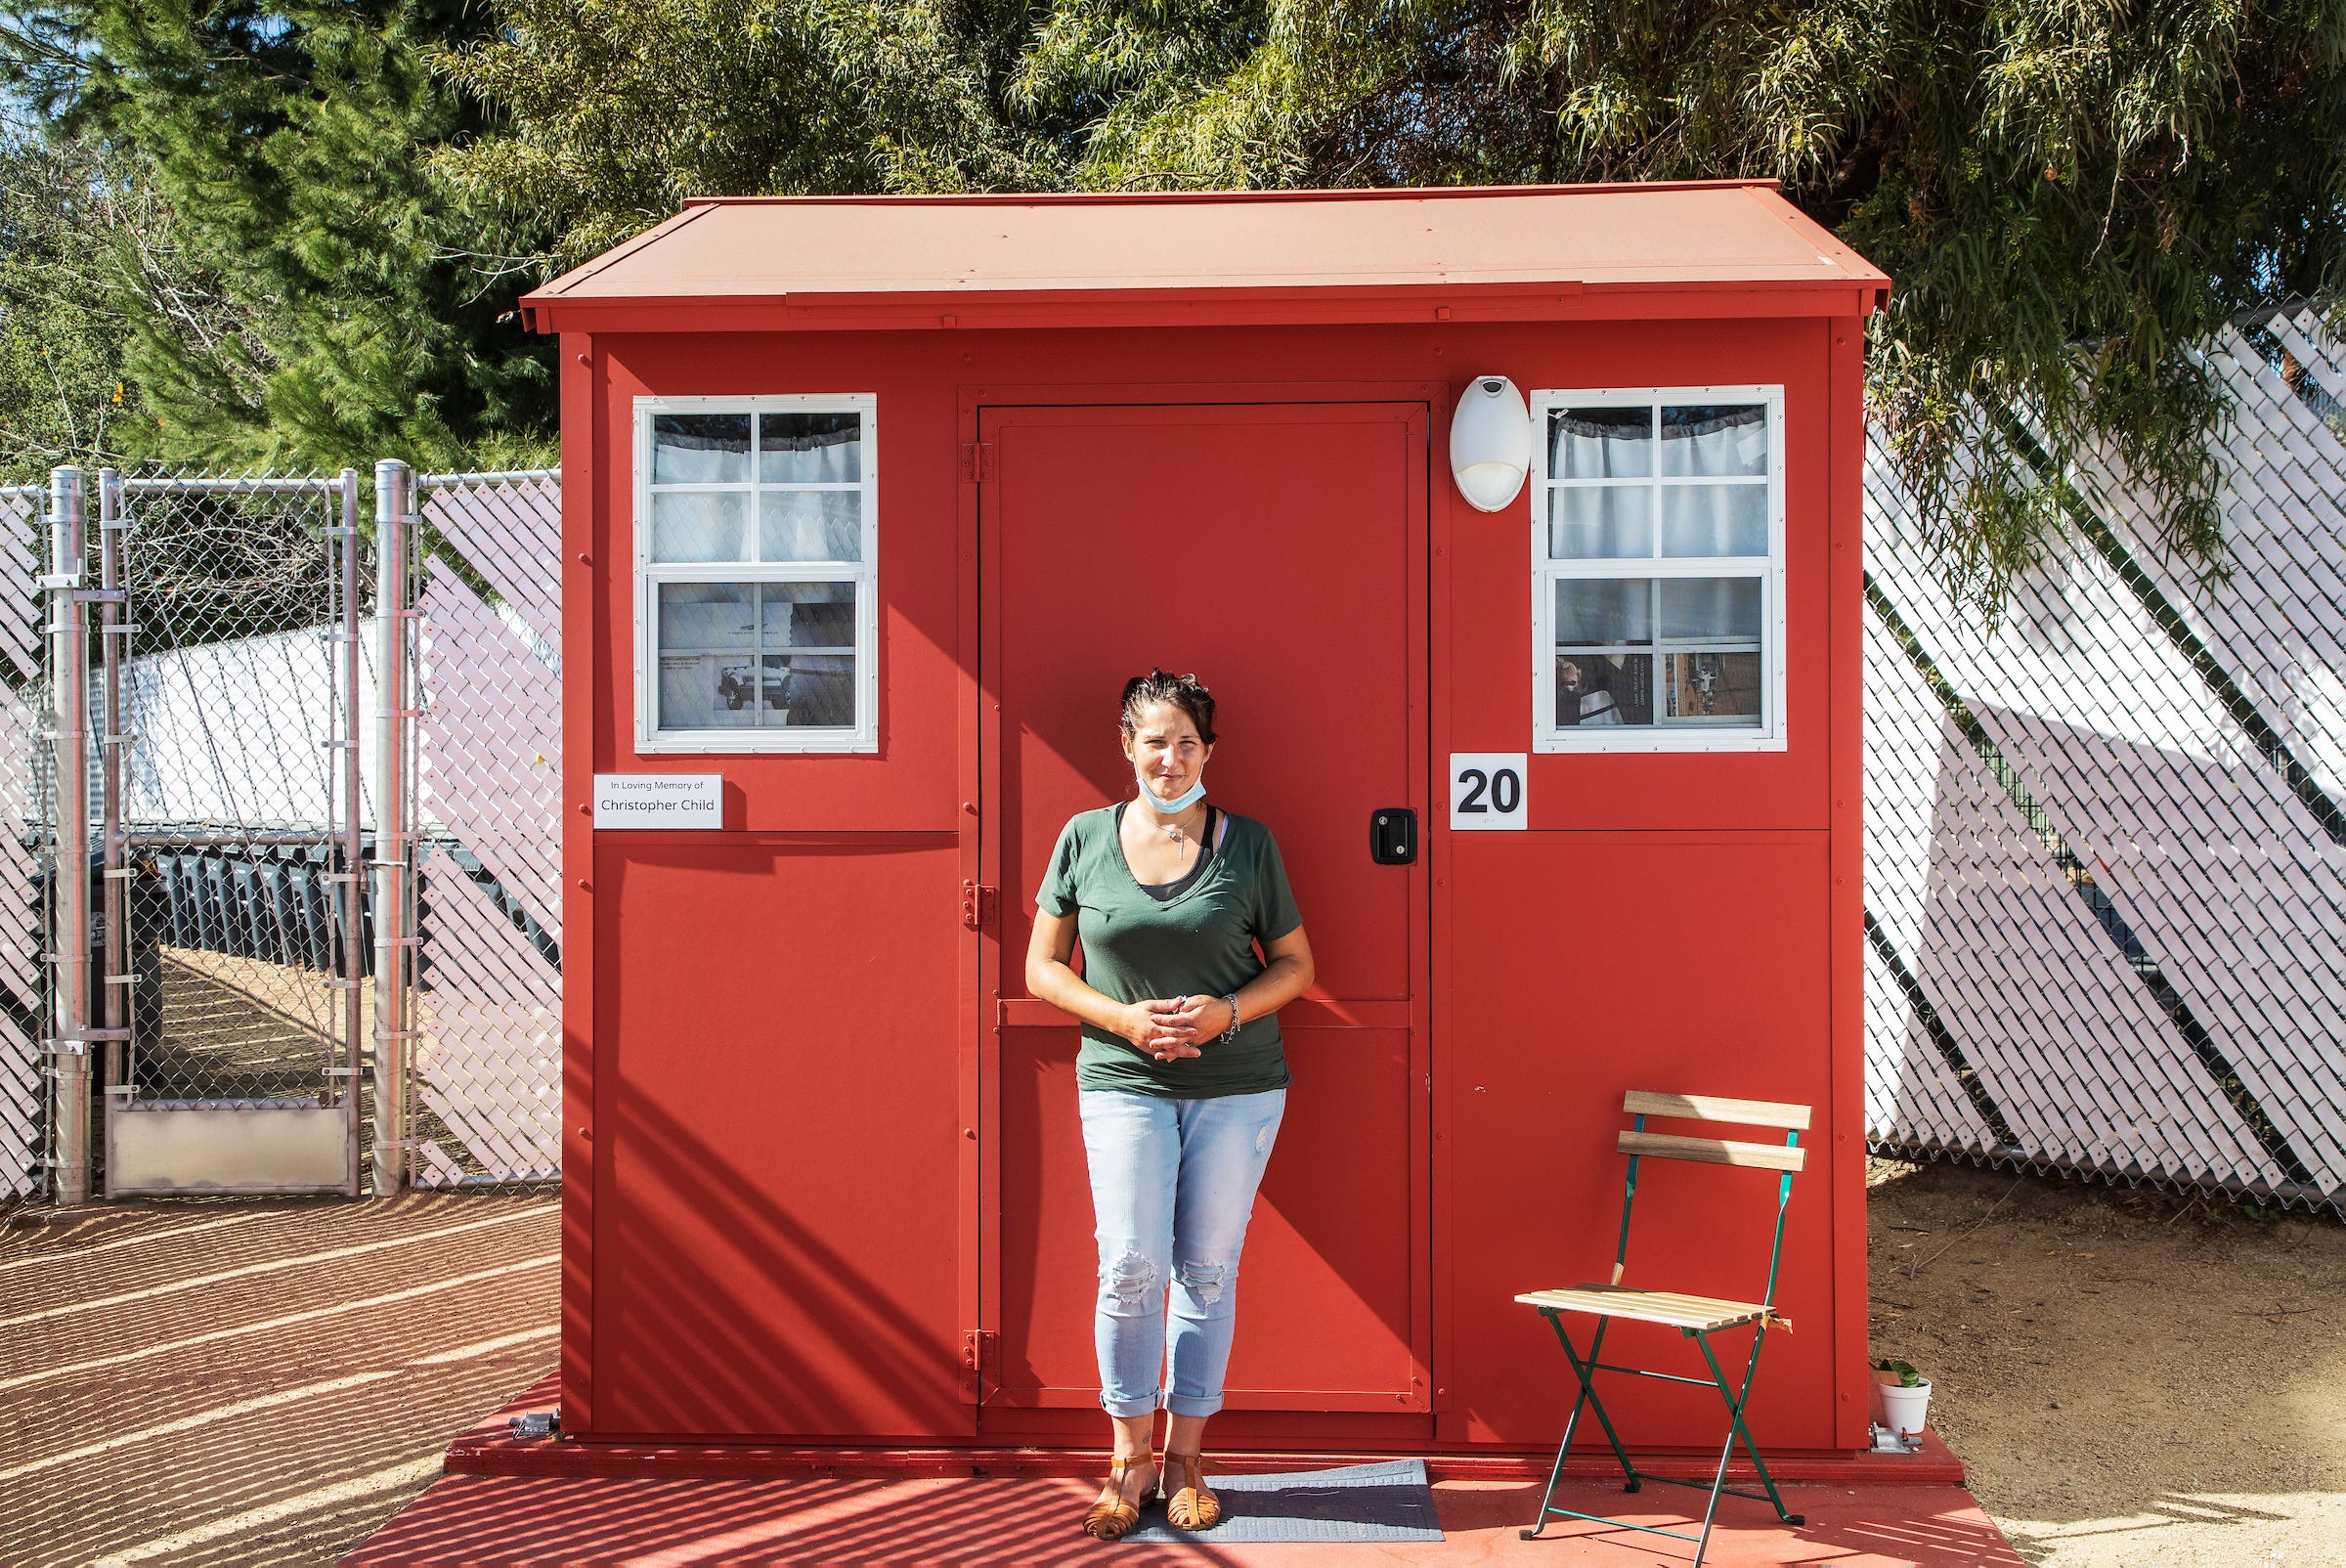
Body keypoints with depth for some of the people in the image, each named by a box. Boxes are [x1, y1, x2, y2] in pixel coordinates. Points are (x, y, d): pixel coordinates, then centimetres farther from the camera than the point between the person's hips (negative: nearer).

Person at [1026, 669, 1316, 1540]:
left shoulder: (1248, 843, 1)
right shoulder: (1085, 839, 2)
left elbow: (1295, 963, 7)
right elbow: (1043, 967, 5)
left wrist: (1227, 1012, -12)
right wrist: (1127, 1019, -10)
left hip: (1237, 1085, 1)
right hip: (1123, 1082, 0)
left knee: (1208, 1269, 6)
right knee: (1130, 1267, -5)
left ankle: (1185, 1457, 20)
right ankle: (1130, 1456, 13)